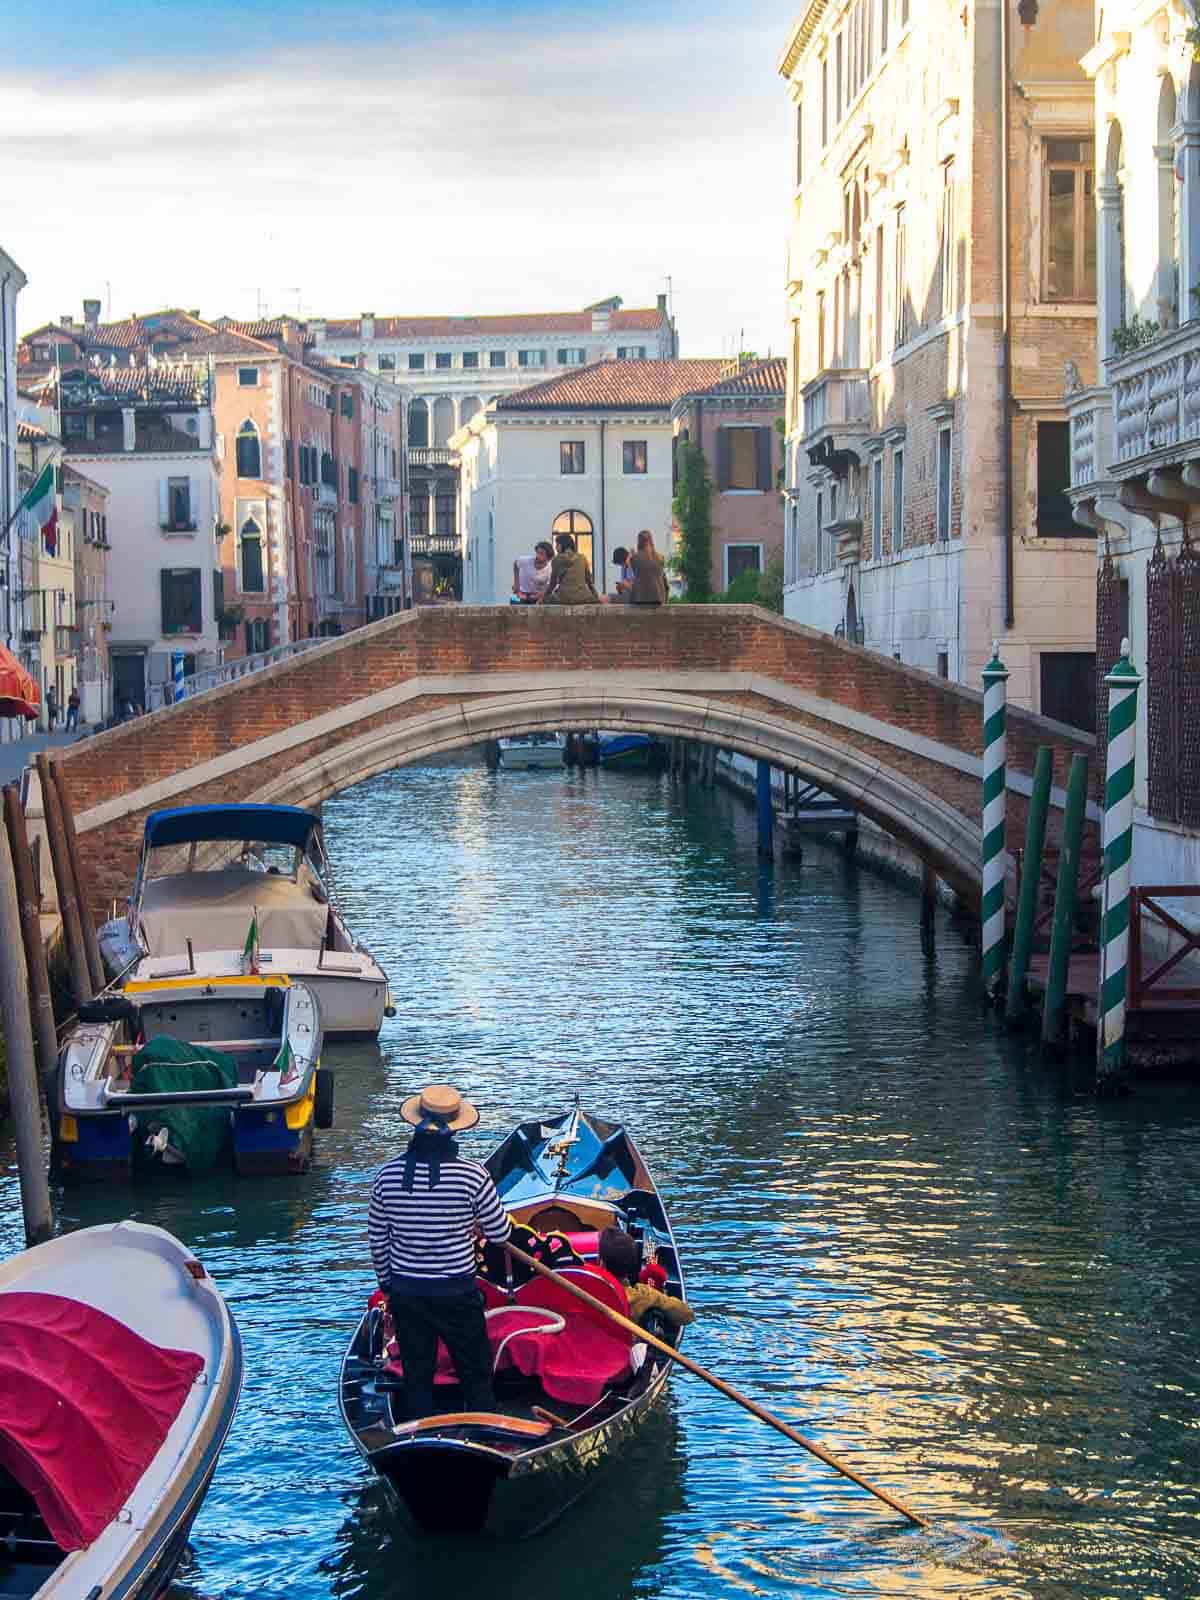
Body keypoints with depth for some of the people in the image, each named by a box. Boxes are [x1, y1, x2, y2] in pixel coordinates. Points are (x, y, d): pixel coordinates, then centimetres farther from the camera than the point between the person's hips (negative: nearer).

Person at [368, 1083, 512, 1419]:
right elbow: (500, 1234, -6)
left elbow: (376, 1240, 2)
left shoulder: (388, 1175, -8)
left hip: (405, 1294, 2)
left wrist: (386, 1281, 17)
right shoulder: (473, 1176, -17)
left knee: (416, 1378, 14)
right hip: (458, 1293, -2)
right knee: (476, 1377, 13)